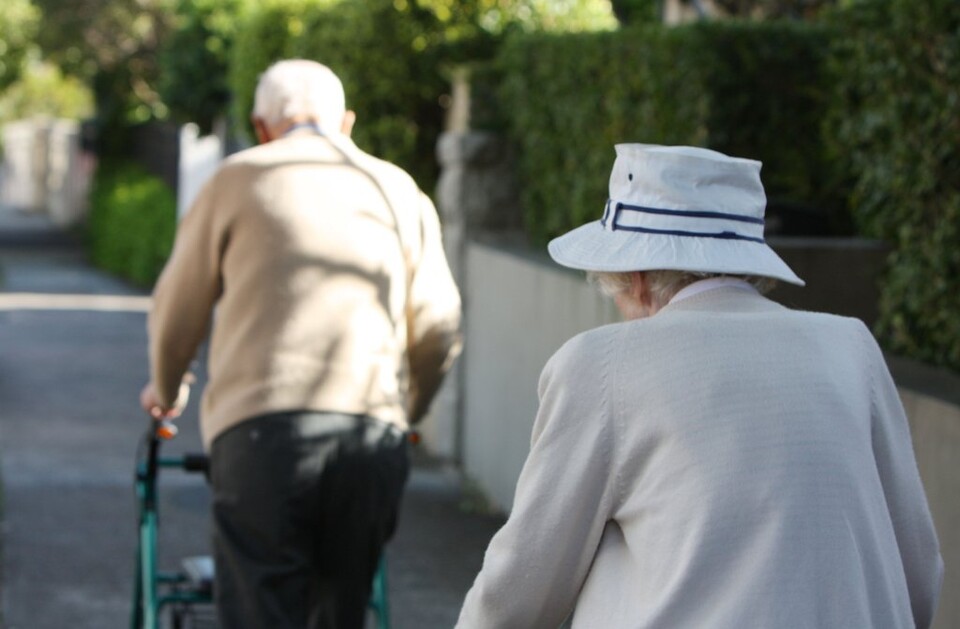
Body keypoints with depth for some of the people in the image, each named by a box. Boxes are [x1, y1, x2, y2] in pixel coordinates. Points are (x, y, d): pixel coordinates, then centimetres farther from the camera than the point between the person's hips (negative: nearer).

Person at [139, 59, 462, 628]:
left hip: (264, 429, -3)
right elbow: (439, 329, 18)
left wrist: (165, 390, 36)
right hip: (374, 436, 3)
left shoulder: (239, 179, 11)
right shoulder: (399, 191, 19)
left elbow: (177, 309, 16)